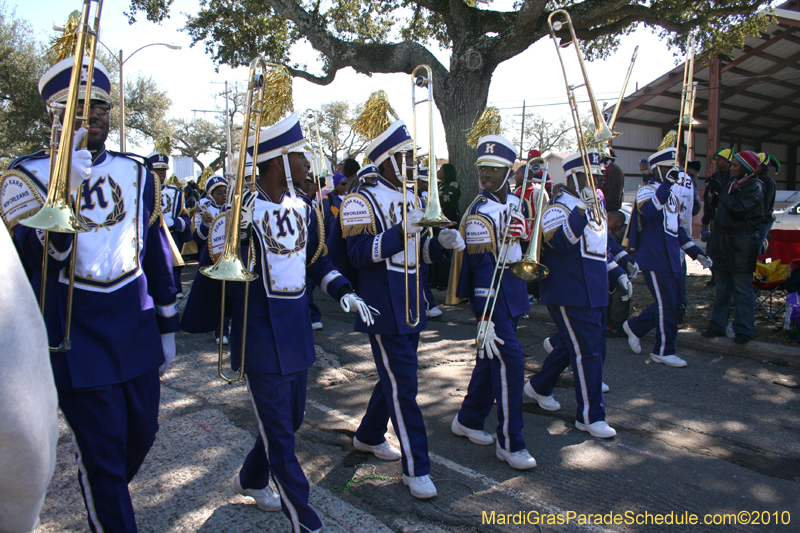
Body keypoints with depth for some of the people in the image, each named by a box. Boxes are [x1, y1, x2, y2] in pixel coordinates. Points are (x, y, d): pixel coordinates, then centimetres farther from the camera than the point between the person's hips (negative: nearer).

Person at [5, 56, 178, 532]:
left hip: (136, 331, 5)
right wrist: (65, 183, -29)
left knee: (142, 433, 18)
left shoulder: (137, 172, 6)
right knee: (102, 451, 4)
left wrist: (167, 327, 12)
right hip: (77, 338, -4)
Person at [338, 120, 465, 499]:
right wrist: (401, 232, -32)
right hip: (383, 307, -9)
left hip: (410, 302, 9)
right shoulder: (362, 200, -12)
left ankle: (368, 436, 39)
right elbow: (359, 254, -21)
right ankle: (415, 468, 6)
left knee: (395, 376, 19)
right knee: (402, 385, -5)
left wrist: (441, 243, -3)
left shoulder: (410, 198, 15)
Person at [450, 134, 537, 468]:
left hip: (514, 289, 8)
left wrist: (525, 233, -11)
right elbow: (481, 266, -20)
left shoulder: (518, 203, 7)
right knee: (510, 360, -11)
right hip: (490, 292, -8)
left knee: (492, 357, 15)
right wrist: (484, 316, -23)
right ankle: (510, 443, 1)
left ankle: (468, 420, 32)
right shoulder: (479, 214, -15)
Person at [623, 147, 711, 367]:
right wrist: (667, 184, -38)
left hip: (671, 258, 9)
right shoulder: (648, 190, -10)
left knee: (670, 302, 13)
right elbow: (649, 211, -35)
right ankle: (664, 351, 9)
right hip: (654, 258, -9)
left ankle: (634, 326, 29)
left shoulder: (672, 193, 18)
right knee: (666, 304, -4)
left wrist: (696, 252, 19)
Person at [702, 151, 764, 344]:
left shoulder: (754, 187, -9)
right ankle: (718, 325, 18)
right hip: (723, 242, 8)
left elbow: (739, 210, -22)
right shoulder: (732, 183, 15)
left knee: (742, 289, -2)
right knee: (722, 288, 12)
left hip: (741, 245, -8)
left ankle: (744, 330, 5)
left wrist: (725, 198, -8)